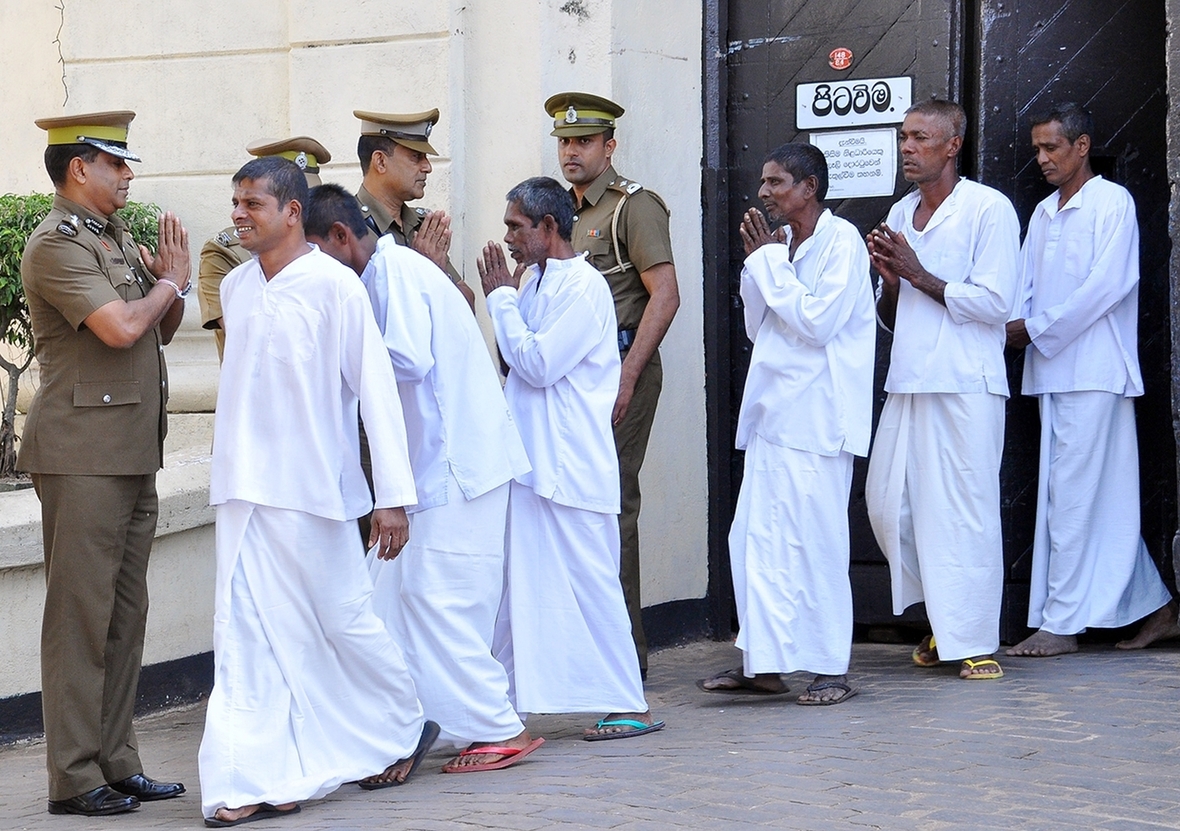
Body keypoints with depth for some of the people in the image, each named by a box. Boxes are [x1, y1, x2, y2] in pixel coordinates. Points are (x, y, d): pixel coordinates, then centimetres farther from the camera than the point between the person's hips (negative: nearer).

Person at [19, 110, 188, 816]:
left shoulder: (119, 240, 17)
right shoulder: (56, 245, -10)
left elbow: (161, 331, 21)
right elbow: (118, 328, -21)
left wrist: (173, 284, 2)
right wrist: (168, 282, -3)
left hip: (134, 452, 9)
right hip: (83, 453, -9)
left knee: (126, 612, 11)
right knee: (81, 613, -6)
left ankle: (117, 763, 17)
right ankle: (74, 777, -2)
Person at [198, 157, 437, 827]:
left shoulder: (334, 286, -10)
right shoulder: (236, 288, 10)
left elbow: (376, 389, -11)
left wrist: (393, 496, -15)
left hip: (314, 491, -5)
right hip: (244, 491, 6)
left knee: (345, 620, 6)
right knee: (247, 633, -1)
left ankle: (406, 728, 30)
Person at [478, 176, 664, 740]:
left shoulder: (583, 288, -13)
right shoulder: (534, 282, 14)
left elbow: (537, 364, -18)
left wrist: (502, 299, -8)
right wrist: (502, 299, 8)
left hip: (570, 465, -9)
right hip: (530, 459, 9)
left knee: (589, 581, -5)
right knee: (520, 582, 12)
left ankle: (628, 706, 1)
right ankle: (505, 698, 19)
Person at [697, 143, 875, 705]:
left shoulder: (841, 241, -8)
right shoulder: (783, 244, 16)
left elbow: (817, 322, -18)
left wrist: (771, 264, -11)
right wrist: (757, 263, 6)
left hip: (815, 419, -8)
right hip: (774, 414, 8)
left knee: (814, 540, -4)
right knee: (754, 537, 7)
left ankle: (832, 668, 4)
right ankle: (762, 662, 13)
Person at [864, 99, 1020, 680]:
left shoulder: (989, 209, -4)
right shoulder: (900, 214, 18)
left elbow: (995, 304, -11)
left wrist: (920, 275, -11)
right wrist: (889, 280, 0)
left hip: (966, 386, -7)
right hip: (907, 385, 7)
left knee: (965, 512, -6)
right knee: (888, 505, 5)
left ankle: (974, 640, 2)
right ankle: (941, 618, 22)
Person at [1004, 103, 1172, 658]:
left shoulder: (1111, 202, -5)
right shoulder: (1043, 214, 19)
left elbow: (1109, 284, -14)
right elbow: (1024, 287, 16)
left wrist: (1037, 330, -13)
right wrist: (1013, 328, -5)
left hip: (1094, 370, -8)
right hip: (1053, 372, 8)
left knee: (1073, 494, -9)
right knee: (1106, 496, 9)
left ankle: (1062, 622, -7)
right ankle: (1152, 605, 17)